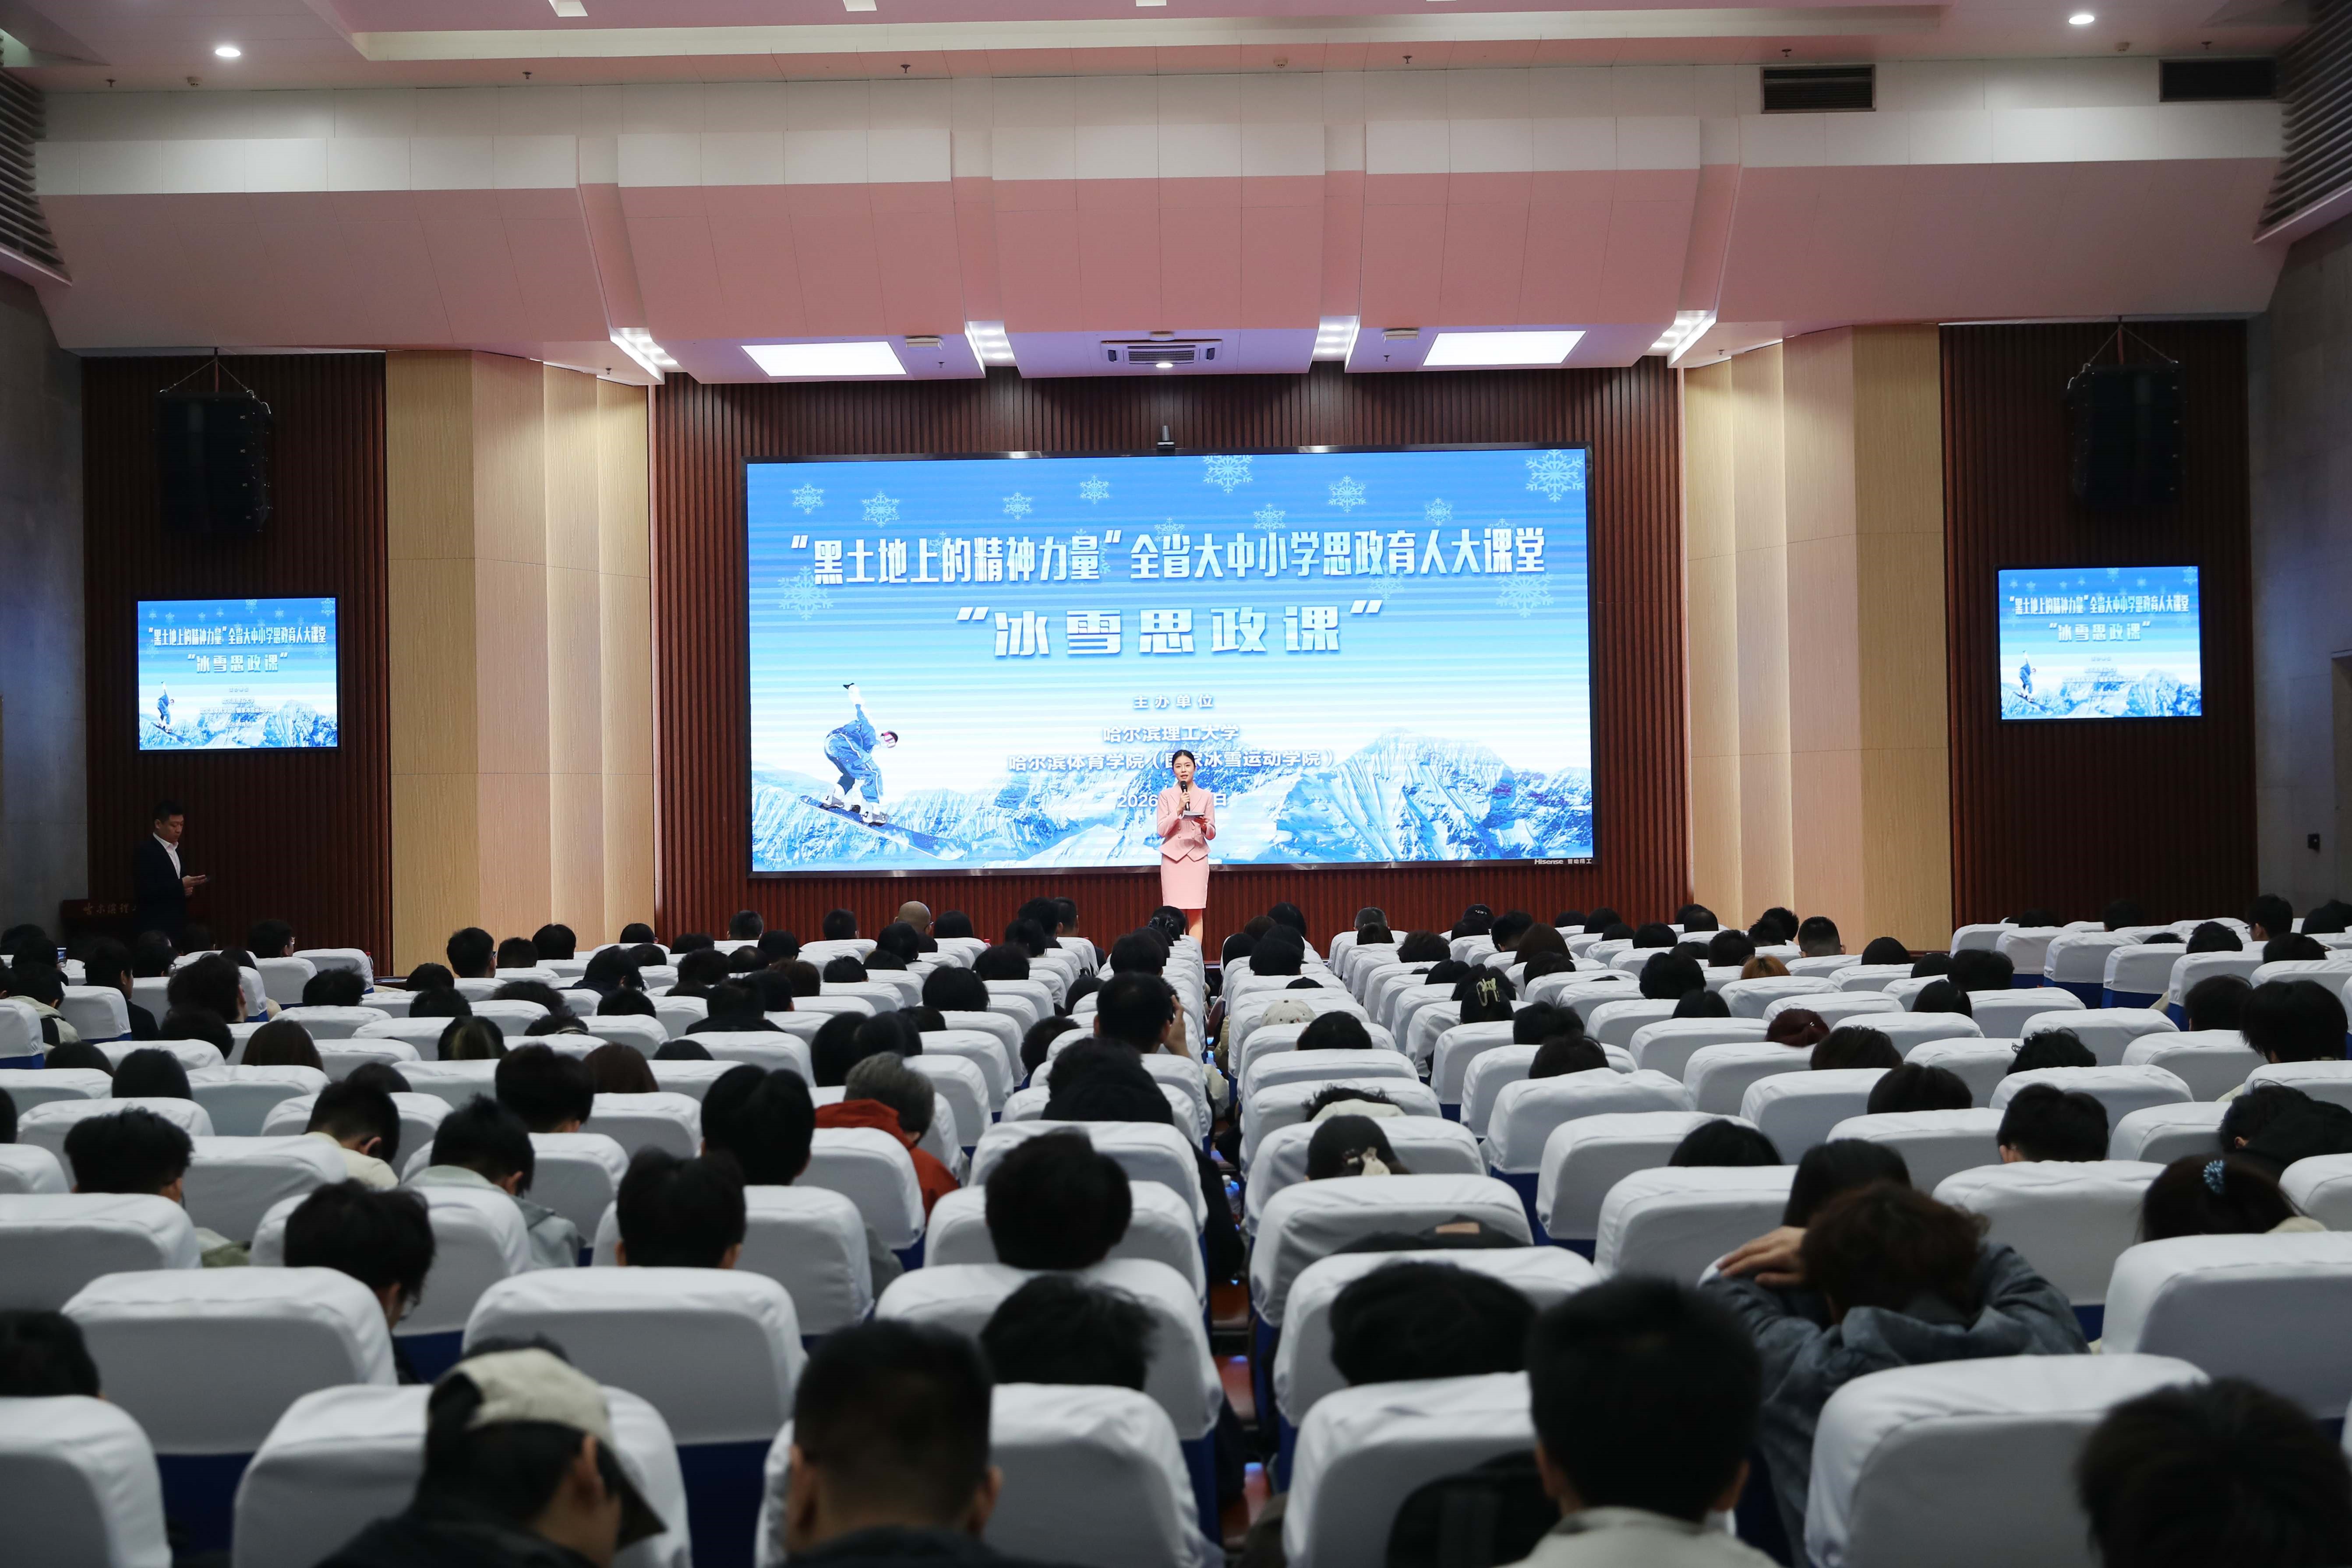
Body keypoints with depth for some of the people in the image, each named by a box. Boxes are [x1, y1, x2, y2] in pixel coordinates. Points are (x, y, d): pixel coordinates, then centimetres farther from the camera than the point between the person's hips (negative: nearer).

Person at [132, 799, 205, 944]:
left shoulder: (179, 852, 16)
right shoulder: (144, 851, -9)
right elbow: (146, 891, -18)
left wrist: (188, 890, 1)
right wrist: (181, 886, -20)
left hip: (177, 927, 7)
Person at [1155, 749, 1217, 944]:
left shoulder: (1206, 796, 7)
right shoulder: (1166, 795, 5)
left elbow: (1212, 834, 6)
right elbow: (1162, 831, -3)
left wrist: (1205, 826, -16)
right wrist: (1179, 810, -14)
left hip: (1197, 857, 0)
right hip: (1172, 857, 0)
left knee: (1196, 913, -3)